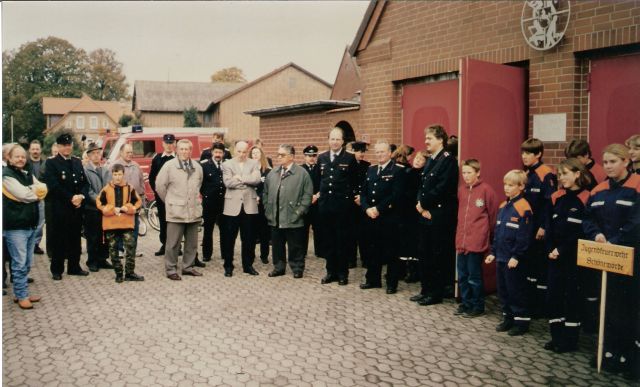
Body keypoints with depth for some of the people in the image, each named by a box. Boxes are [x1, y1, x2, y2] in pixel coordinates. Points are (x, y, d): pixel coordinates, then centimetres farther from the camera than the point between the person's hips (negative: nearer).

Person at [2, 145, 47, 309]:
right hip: (15, 226, -7)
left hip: (31, 225, 7)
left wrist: (30, 191, -11)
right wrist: (36, 192, 0)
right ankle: (21, 296, 7)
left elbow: (43, 190, 4)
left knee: (27, 263, 13)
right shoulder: (6, 175, -8)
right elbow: (23, 194, -18)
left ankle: (21, 292, 23)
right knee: (19, 263, -2)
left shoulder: (28, 174, 15)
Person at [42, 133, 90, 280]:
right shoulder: (51, 163, -3)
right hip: (60, 209, -5)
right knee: (59, 240, 1)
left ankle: (74, 267, 21)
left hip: (77, 207, 5)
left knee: (75, 239, 11)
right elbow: (53, 186, -13)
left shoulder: (77, 162, 15)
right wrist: (71, 198, -16)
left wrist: (81, 196, -7)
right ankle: (57, 270, 12)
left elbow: (85, 182, 12)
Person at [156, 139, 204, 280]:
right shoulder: (169, 166, -5)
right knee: (173, 243, 0)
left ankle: (188, 267, 24)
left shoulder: (197, 167, 9)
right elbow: (160, 185, -1)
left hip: (194, 211, 5)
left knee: (192, 243, 11)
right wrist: (170, 201, 5)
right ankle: (171, 270, 9)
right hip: (175, 212, -5)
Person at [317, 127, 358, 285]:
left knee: (342, 240, 3)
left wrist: (350, 195, -4)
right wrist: (318, 193, 9)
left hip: (342, 205, -4)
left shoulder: (350, 158, -3)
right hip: (325, 204, 4)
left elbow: (356, 181, 1)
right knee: (329, 240, 10)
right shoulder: (321, 158, 9)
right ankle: (331, 271, 20)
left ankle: (343, 273, 13)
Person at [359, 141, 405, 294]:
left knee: (390, 251, 1)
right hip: (370, 217, 6)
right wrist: (367, 208, -5)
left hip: (388, 218, -6)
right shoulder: (370, 170, 15)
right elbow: (363, 192, 12)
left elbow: (396, 195, -14)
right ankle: (373, 279, 24)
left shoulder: (398, 170, -5)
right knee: (371, 250, 12)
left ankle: (392, 283, 11)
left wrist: (378, 209, -15)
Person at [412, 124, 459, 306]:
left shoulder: (448, 160, -11)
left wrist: (423, 203, -11)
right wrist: (421, 204, -2)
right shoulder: (430, 160, 16)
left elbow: (441, 189, -19)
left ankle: (436, 293, 9)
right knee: (424, 254, 12)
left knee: (438, 255, 0)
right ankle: (426, 289, 23)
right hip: (427, 214, 9)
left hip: (440, 216, -9)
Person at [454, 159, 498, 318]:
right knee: (462, 276, 13)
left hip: (477, 241, -6)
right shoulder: (461, 190, 10)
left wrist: (488, 233, 3)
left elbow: (493, 214, -3)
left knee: (474, 276, 1)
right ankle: (465, 304, 25)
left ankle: (478, 306, 15)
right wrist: (459, 234, 16)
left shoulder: (486, 189, -8)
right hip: (461, 240, 6)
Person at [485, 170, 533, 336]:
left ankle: (522, 321, 13)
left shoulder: (523, 208, -14)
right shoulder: (503, 206, 11)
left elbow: (524, 236, -16)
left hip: (513, 259, -8)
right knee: (503, 290, 14)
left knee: (516, 291, 1)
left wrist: (516, 257, -17)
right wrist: (493, 252, 14)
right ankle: (508, 318, 27)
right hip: (501, 257, 8)